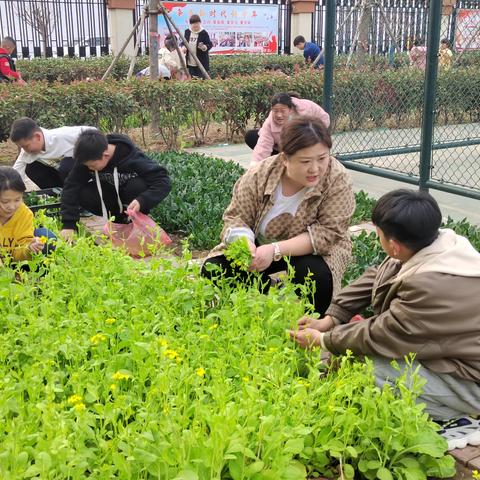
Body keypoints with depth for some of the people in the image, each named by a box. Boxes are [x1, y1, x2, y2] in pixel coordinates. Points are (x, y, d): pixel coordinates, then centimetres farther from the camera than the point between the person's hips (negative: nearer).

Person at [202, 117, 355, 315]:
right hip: (260, 246, 3)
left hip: (309, 251, -2)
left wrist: (276, 250, -36)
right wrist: (245, 242, -36)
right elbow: (235, 217, -12)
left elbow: (328, 233, -27)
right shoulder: (259, 175, -19)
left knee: (318, 277, -34)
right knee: (213, 271, -13)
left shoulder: (337, 180, -25)